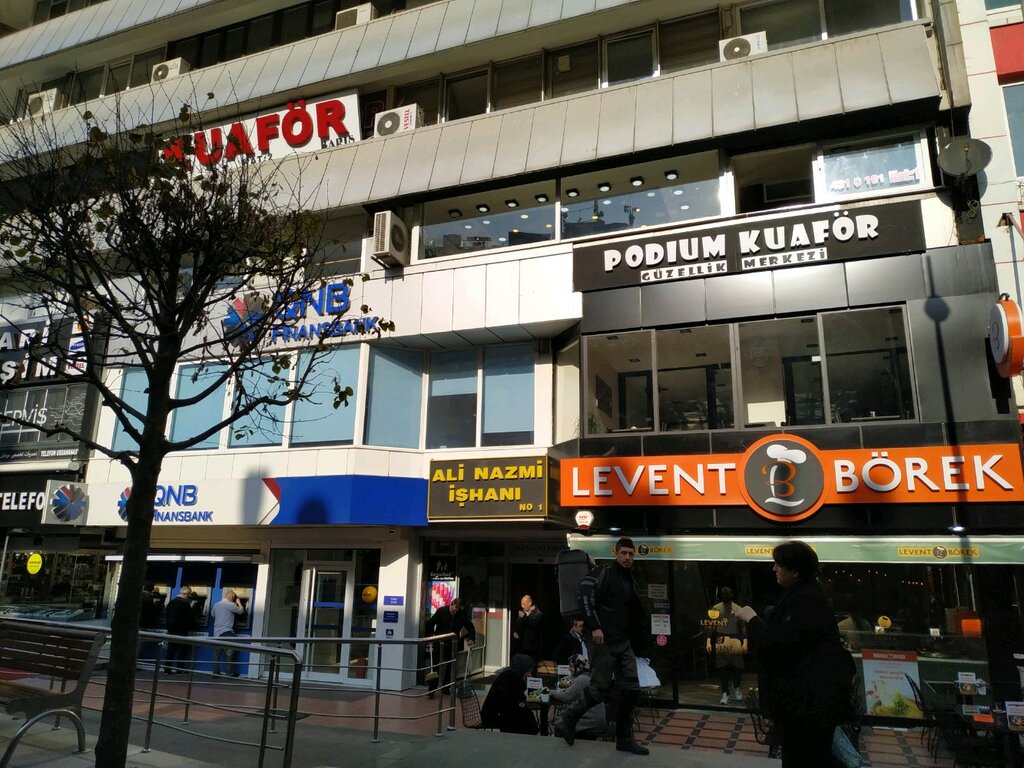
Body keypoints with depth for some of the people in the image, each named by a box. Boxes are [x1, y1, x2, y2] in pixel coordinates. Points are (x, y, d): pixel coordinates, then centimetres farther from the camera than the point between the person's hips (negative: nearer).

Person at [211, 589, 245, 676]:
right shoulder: (230, 605, -11)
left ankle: (215, 672, 10)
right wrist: (238, 602, 14)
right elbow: (241, 611, -2)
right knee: (229, 653, 0)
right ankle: (229, 672, 0)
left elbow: (212, 614, 27)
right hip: (227, 632, -7)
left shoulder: (216, 605, 10)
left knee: (217, 654, 10)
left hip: (217, 633, 7)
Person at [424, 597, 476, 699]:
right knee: (436, 667, -3)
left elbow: (471, 627, 2)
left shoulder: (462, 615, -6)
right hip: (439, 644, -2)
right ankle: (431, 690, 1)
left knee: (450, 668, 6)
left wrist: (471, 639, -13)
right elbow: (430, 623, -2)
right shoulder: (441, 611, -11)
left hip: (452, 645, 2)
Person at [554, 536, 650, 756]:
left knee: (631, 689, 4)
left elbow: (637, 614, 25)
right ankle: (568, 722, 15)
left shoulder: (630, 582, 17)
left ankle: (624, 739, 15)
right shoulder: (602, 573, -6)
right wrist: (594, 627, -28)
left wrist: (637, 644, 18)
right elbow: (585, 594, -22)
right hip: (603, 641, -7)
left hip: (624, 643, 7)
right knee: (599, 689, -6)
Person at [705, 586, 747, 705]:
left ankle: (737, 688, 17)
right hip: (720, 642, 0)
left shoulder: (737, 609, 3)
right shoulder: (716, 608, 4)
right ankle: (725, 693, 15)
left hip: (735, 642, 0)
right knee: (722, 668, 3)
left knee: (737, 667, -2)